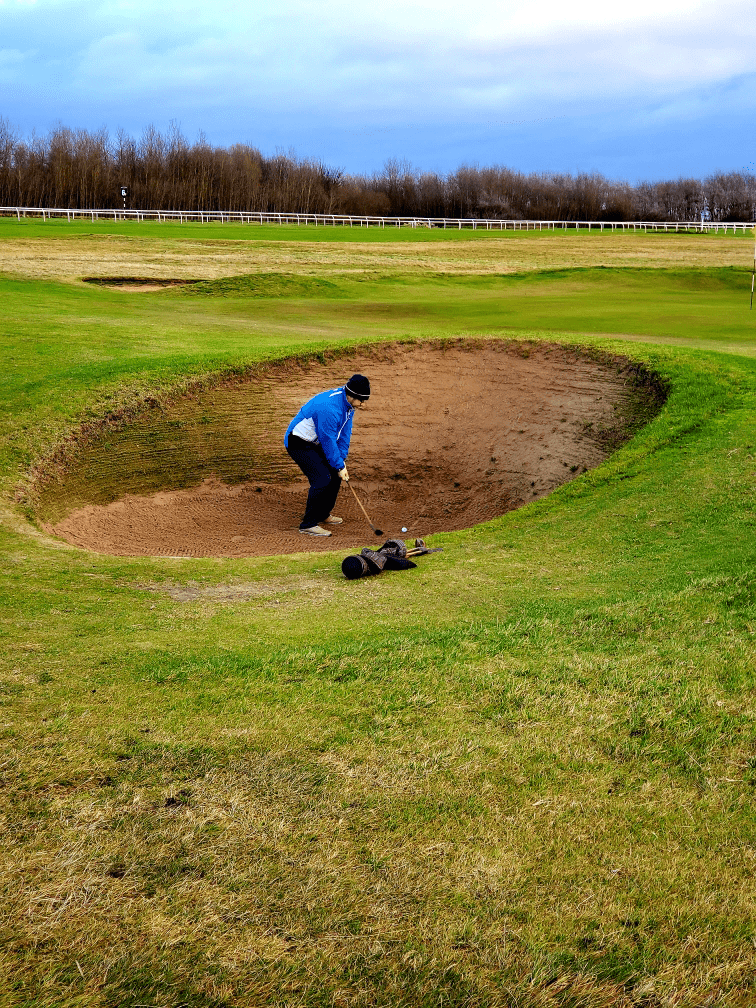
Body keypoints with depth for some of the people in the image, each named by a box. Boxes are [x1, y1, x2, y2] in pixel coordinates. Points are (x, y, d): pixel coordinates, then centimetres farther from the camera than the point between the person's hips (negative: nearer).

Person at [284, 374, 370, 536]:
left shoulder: (349, 402, -4)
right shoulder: (329, 408, -34)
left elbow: (345, 431, 3)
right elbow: (328, 441, -27)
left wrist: (342, 459, -2)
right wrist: (339, 466, -19)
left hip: (315, 442, 10)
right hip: (298, 443, -10)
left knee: (335, 473, 9)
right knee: (322, 478, -18)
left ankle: (322, 514, 25)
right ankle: (308, 524, -11)